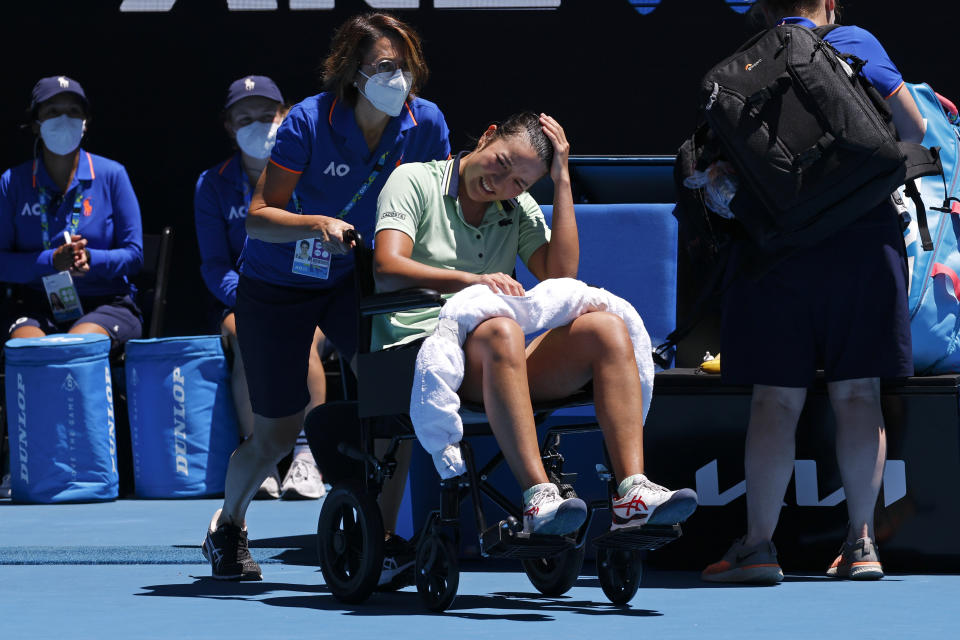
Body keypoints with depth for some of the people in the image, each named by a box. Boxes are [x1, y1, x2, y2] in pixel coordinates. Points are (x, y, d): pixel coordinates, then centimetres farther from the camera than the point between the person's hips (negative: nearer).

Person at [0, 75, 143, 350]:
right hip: (37, 304, 1)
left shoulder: (111, 175, 4)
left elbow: (134, 254, 3)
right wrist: (51, 261, -16)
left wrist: (91, 259, -17)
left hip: (106, 304, -1)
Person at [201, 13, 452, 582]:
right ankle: (228, 524, 36)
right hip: (277, 283, -3)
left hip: (352, 277, 3)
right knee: (278, 434, 5)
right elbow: (258, 218, -21)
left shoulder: (425, 124, -14)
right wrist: (318, 225, -39)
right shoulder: (309, 123, -25)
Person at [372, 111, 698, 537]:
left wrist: (562, 179, 4)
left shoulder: (518, 209, 19)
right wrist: (471, 280, -28)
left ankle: (633, 491, -33)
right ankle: (538, 498, -49)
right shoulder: (415, 181, 3)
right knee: (501, 331, -38)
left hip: (491, 362, 6)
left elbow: (561, 276, 3)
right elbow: (387, 269, -13)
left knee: (606, 329, -18)